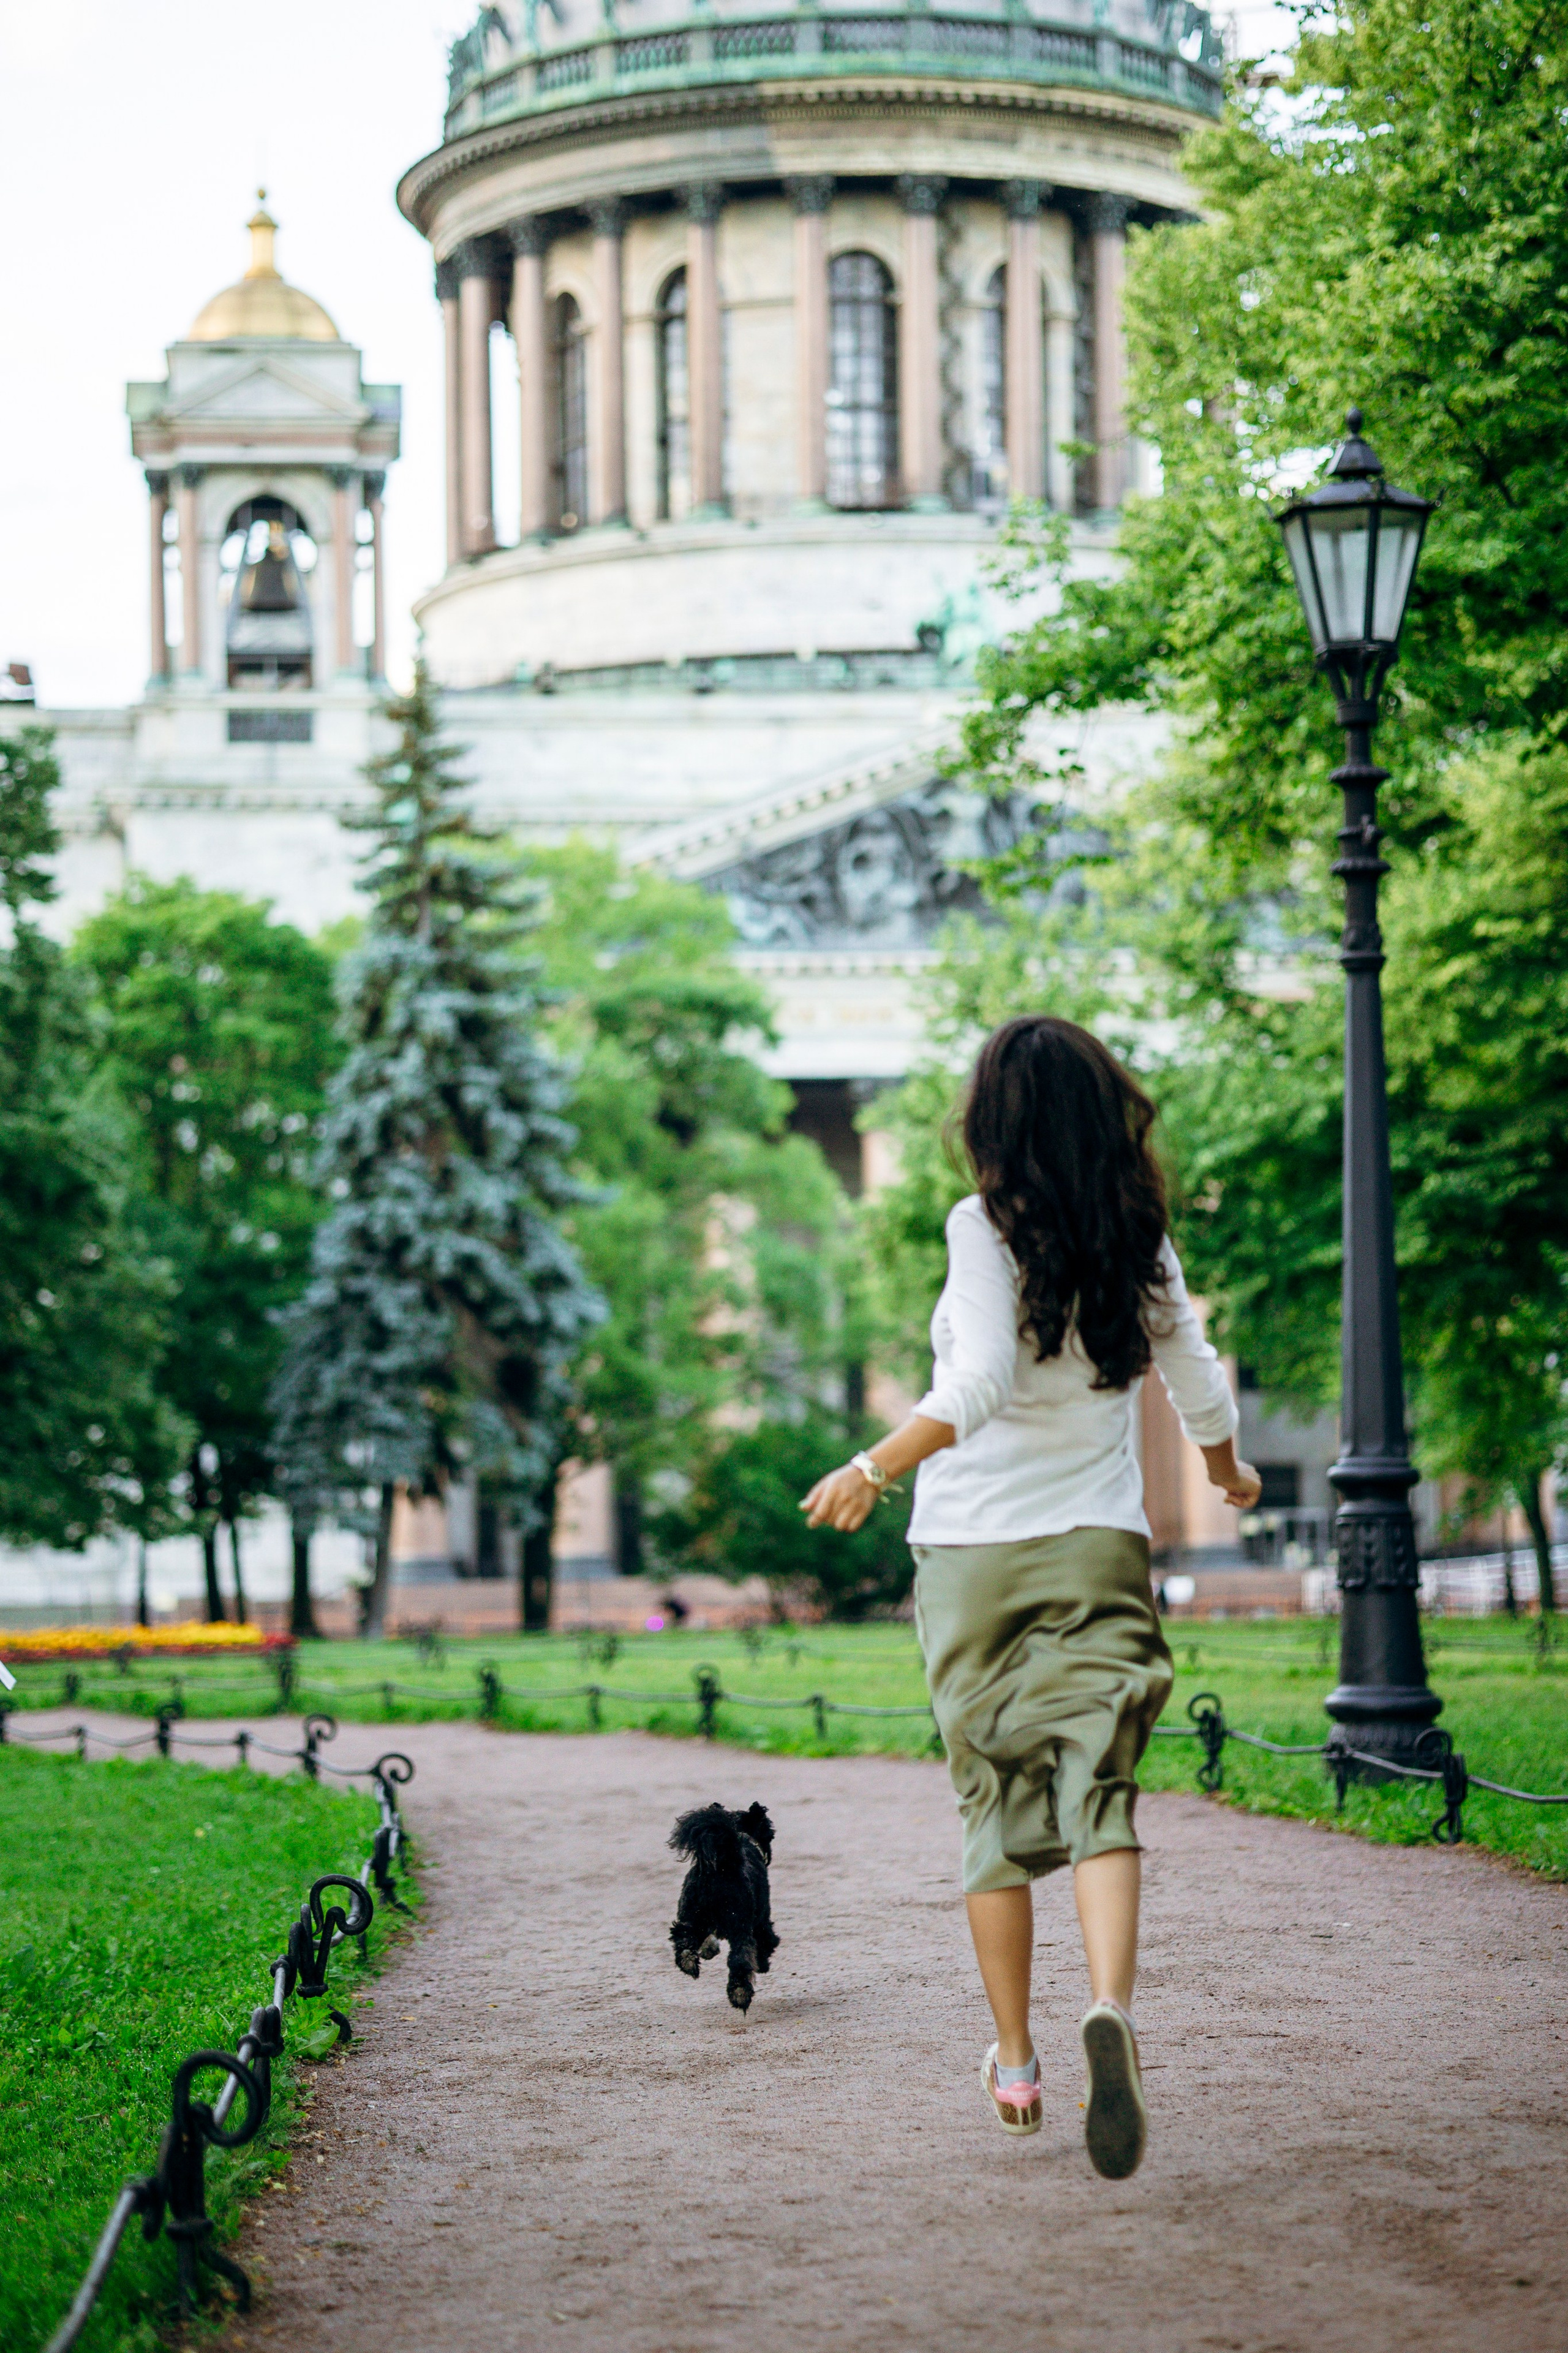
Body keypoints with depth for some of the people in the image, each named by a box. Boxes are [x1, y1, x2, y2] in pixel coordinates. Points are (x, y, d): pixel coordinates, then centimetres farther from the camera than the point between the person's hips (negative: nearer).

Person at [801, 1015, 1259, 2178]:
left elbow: (980, 1386, -22)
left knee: (997, 1805, 10)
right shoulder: (1140, 1239, 3)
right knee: (1097, 1792, -6)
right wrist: (1230, 1471, 32)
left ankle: (1015, 2062, 18)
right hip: (1099, 1552, 2)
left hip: (973, 1554, -2)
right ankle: (1112, 2008, -32)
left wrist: (874, 1468, -20)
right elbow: (1199, 1381, 14)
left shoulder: (987, 1228, -10)